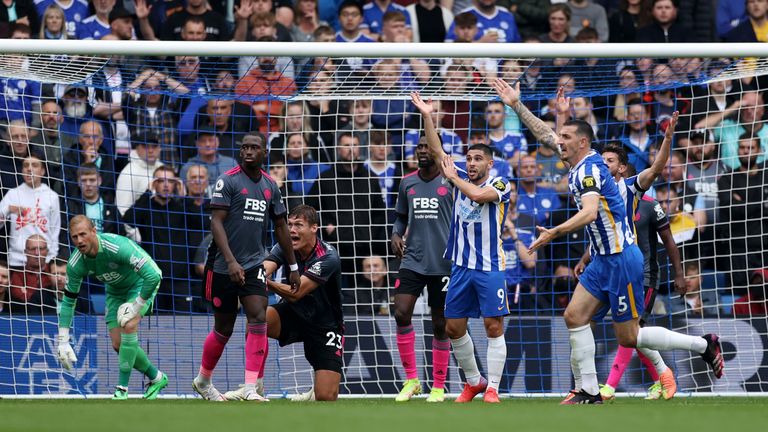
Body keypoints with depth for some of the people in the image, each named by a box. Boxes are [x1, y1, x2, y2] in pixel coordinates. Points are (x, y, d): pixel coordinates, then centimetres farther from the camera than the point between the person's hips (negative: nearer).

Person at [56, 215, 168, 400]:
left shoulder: (118, 247, -38)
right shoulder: (76, 265, -21)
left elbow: (153, 275, -39)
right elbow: (68, 301, -8)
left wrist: (136, 306, -30)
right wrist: (63, 341, -12)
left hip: (142, 283, -6)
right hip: (115, 291, 6)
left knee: (128, 326, -28)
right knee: (118, 345, -2)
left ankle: (122, 390, -22)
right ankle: (156, 378, 23)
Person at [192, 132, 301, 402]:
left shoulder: (270, 186, 8)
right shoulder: (228, 180, -8)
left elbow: (281, 227, 19)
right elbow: (216, 221, -15)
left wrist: (293, 267, 20)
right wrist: (231, 261, -25)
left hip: (254, 265, 4)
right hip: (224, 267, -4)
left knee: (258, 318, -15)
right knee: (224, 329, 6)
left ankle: (251, 388, -17)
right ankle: (203, 380, 30)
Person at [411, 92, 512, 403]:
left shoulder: (500, 185, -6)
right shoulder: (461, 179, 9)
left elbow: (478, 194, -26)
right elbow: (436, 151, 6)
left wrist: (452, 177, -10)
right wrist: (427, 117, -3)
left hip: (490, 267, -6)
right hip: (461, 266, 6)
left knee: (494, 327, -7)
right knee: (454, 327, 7)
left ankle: (492, 388, -3)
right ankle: (473, 381, 21)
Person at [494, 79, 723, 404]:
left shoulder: (589, 169, -19)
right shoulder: (581, 163, 8)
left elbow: (589, 212, -35)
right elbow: (544, 134, 21)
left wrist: (555, 233, -42)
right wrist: (516, 105, 17)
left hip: (621, 260, -9)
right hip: (604, 259, 9)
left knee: (628, 337, -2)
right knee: (574, 316, 2)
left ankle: (703, 345, 9)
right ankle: (588, 391, 3)